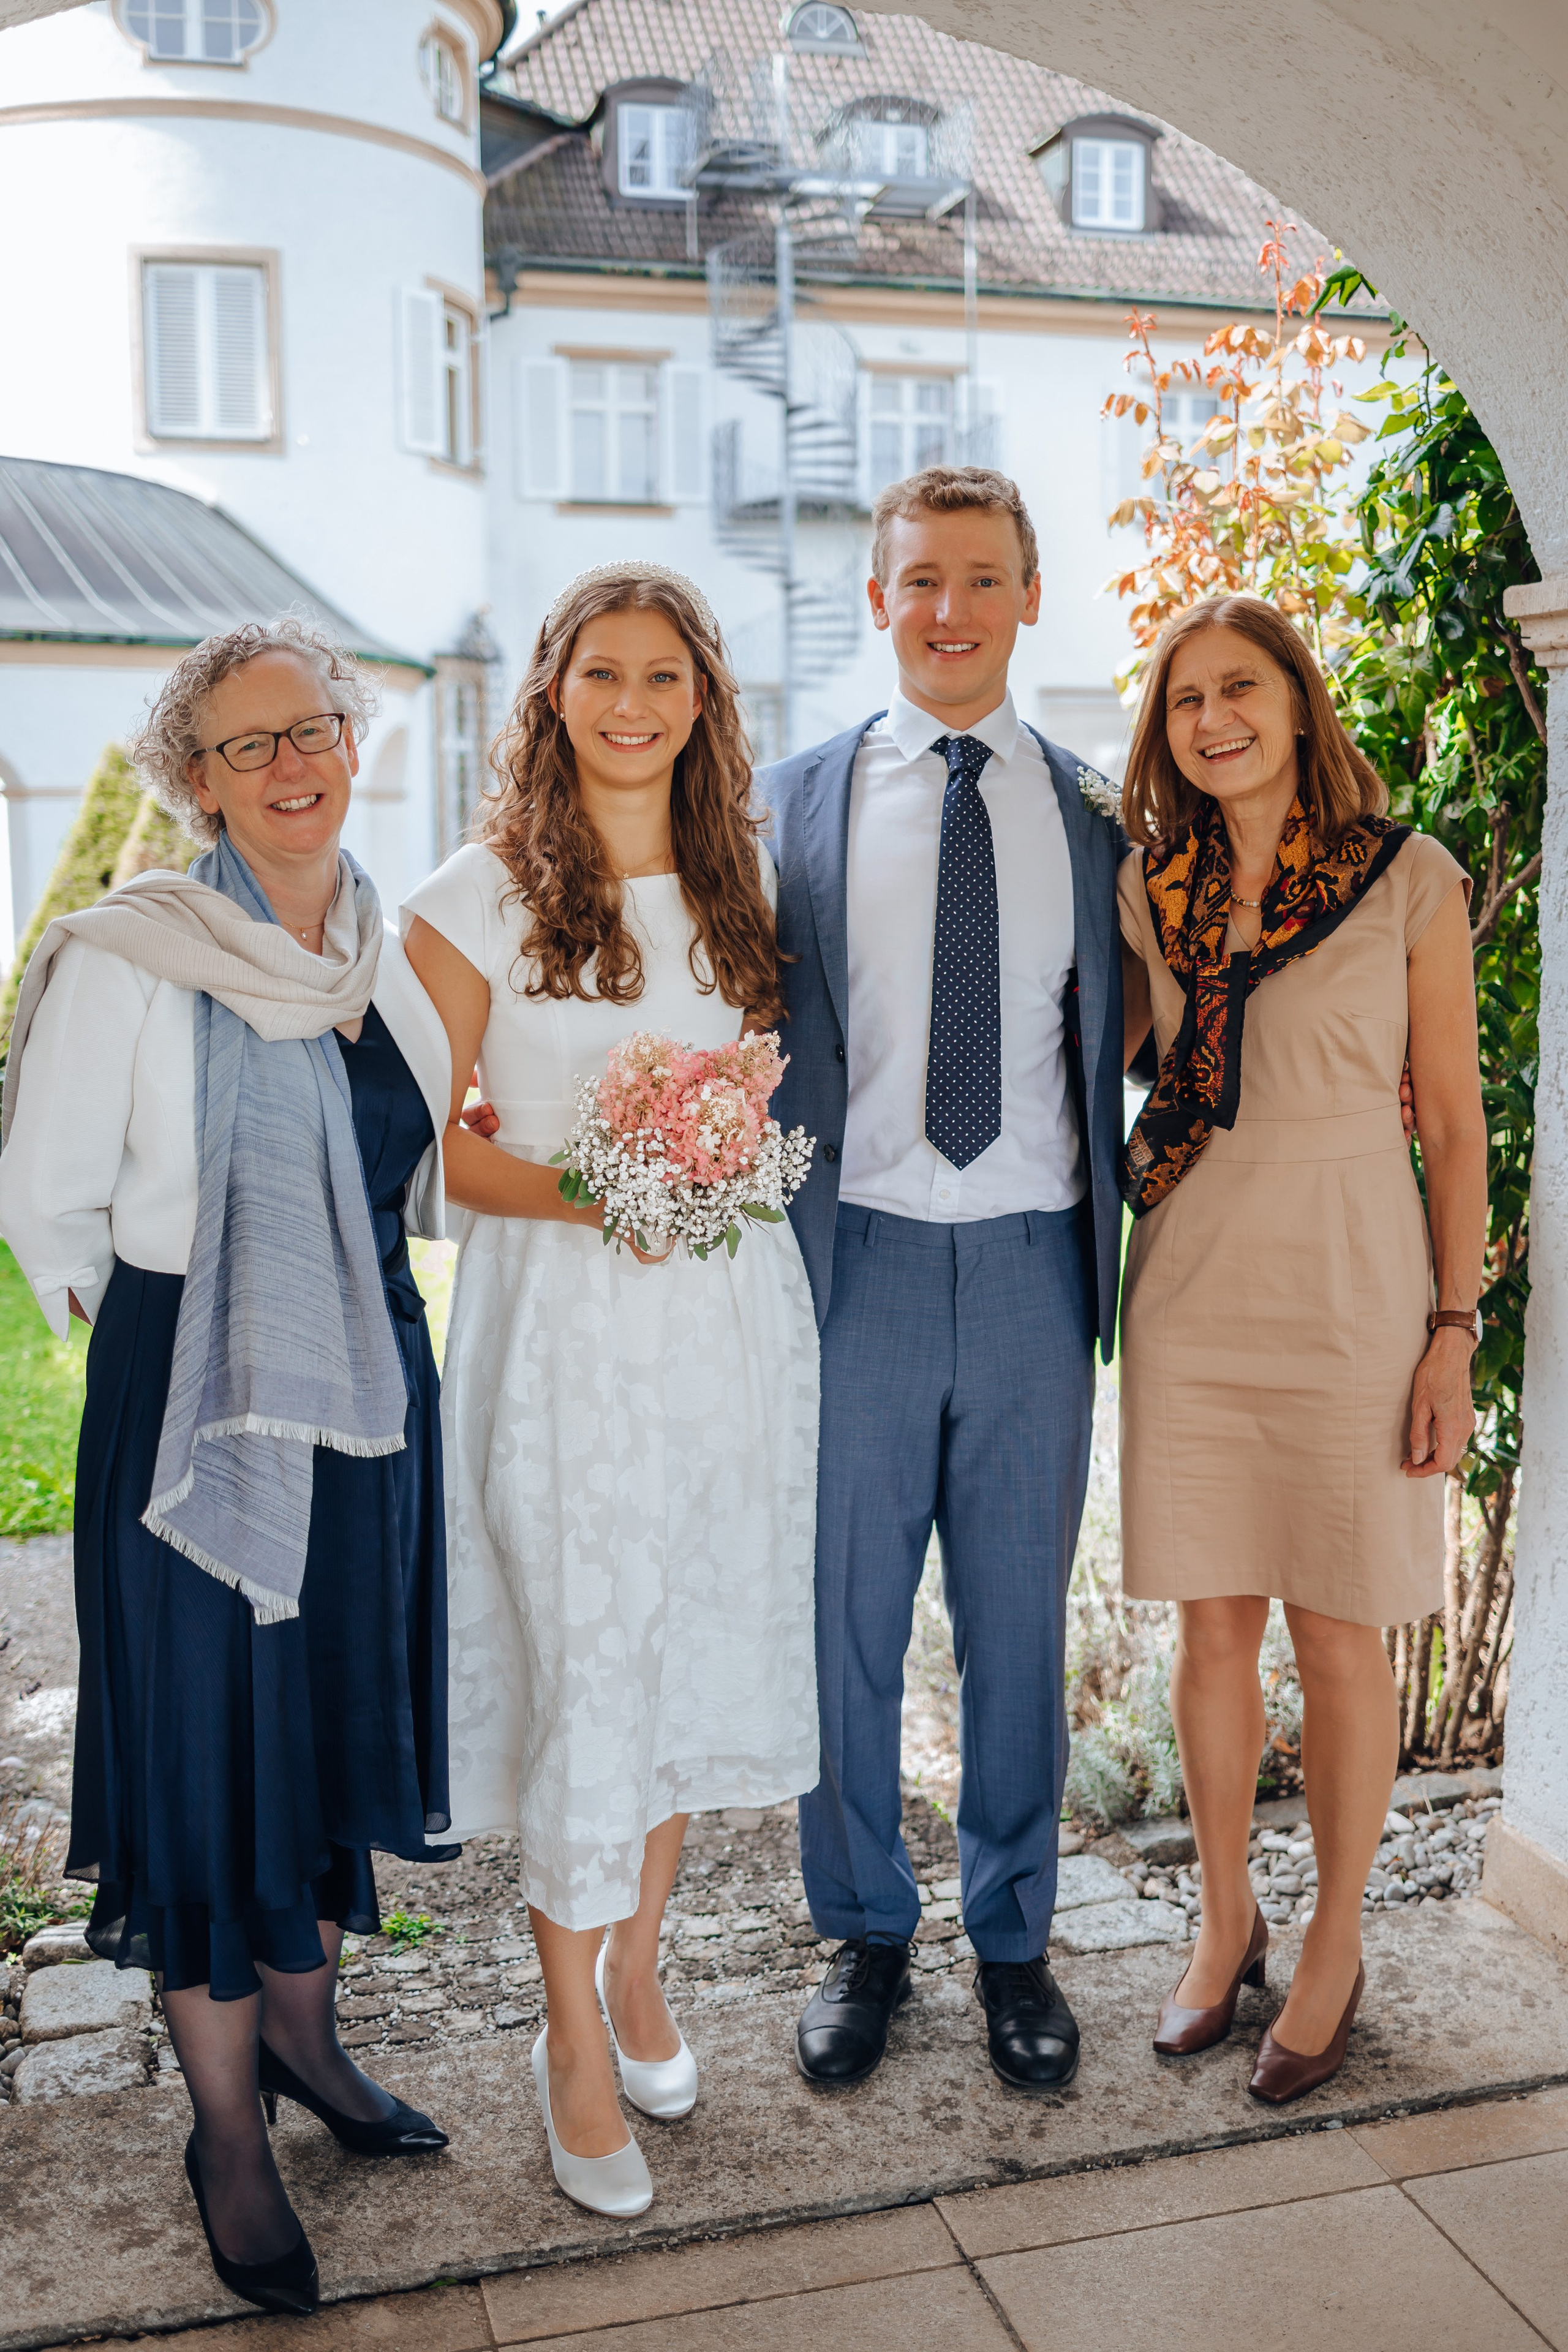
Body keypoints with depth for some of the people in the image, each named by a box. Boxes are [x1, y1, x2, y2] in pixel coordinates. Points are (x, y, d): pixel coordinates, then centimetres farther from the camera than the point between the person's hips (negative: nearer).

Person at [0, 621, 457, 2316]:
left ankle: (301, 2030, 39)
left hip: (369, 1383, 5)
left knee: (346, 1714, 16)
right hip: (191, 1400, -5)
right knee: (208, 1740, 4)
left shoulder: (396, 948, 4)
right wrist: (177, 1327, 4)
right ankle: (226, 2128, 24)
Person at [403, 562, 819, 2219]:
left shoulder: (743, 880, 9)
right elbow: (424, 1140, -6)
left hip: (732, 1314, 5)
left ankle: (636, 1963, 35)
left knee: (693, 1640, 13)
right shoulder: (478, 896, -4)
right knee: (580, 1658, 0)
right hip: (564, 1322, -4)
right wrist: (587, 1192, -20)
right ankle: (573, 2039, 20)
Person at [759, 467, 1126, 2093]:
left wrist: (1112, 1250, 1)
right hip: (858, 1266, -1)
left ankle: (1012, 1939, 31)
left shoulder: (1093, 813, 8)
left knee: (1018, 1626, 11)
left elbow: (1114, 1049, 11)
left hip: (1034, 1271, 1)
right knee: (843, 1625, 10)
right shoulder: (791, 804, 4)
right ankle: (863, 1933, 31)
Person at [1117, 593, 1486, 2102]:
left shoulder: (1410, 881, -3)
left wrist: (1454, 1331, -5)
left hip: (1348, 1281, -3)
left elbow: (1452, 1123, -2)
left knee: (1337, 1637, 6)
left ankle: (1335, 1948, 27)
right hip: (1190, 1283, 3)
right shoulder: (1150, 888, 6)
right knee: (1212, 1625, 10)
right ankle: (1225, 1921, 30)